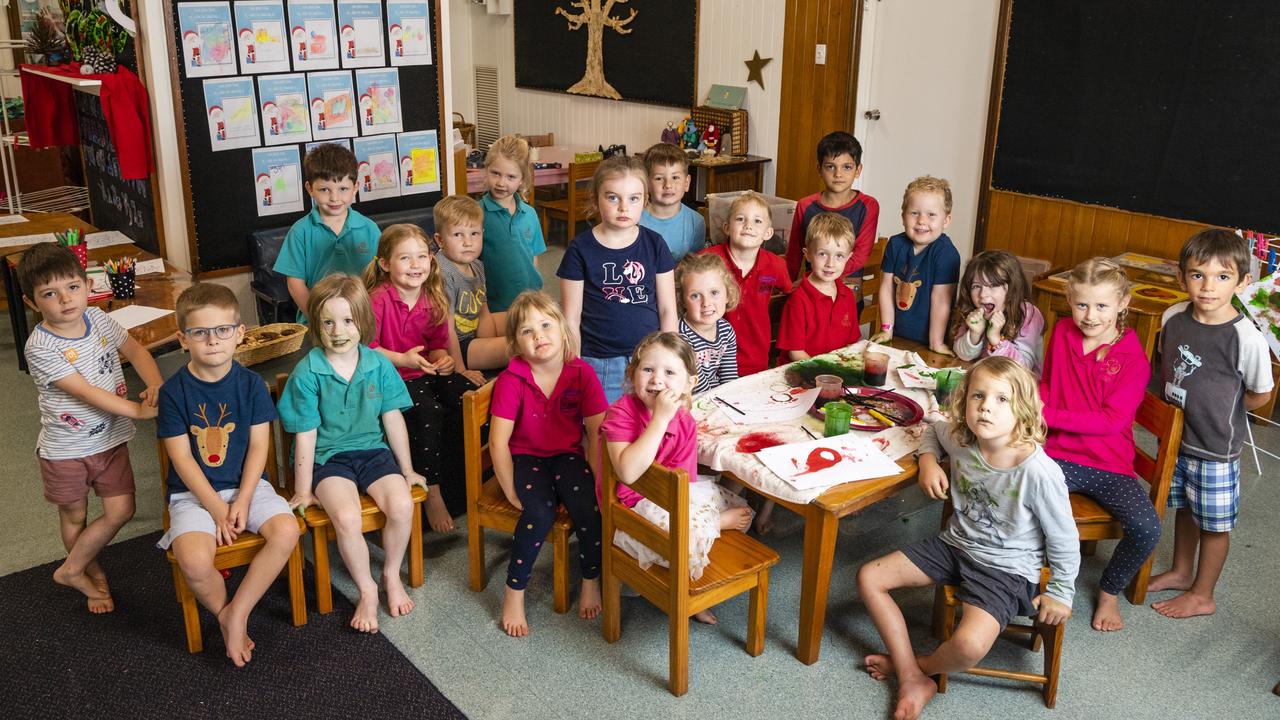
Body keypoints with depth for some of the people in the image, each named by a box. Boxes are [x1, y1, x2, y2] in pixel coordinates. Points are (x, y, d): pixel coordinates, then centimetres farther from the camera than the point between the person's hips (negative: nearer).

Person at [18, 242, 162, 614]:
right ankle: (93, 574, 38)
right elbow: (84, 391, -26)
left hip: (110, 440, 4)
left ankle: (70, 570, 26)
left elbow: (134, 349, 2)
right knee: (75, 517, 15)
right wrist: (138, 410, -28)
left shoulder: (98, 319, -7)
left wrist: (155, 383, -18)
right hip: (66, 449, -4)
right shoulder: (40, 347, -22)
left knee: (121, 512, 5)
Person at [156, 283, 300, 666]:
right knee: (194, 562, -29)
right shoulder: (174, 391, -7)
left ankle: (238, 612, -9)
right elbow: (182, 459, -8)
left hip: (247, 485, 2)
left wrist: (242, 502, -14)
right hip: (194, 492, -2)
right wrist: (217, 509, -14)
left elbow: (259, 447, -2)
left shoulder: (251, 384, -2)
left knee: (286, 531, -26)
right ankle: (224, 615, 4)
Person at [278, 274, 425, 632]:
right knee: (347, 518, -29)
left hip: (373, 450, 3)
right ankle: (367, 590, -3)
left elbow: (393, 419, 5)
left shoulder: (379, 365, -3)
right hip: (327, 458, -3)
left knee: (402, 506, -22)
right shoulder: (308, 373, -12)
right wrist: (303, 490, -3)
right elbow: (306, 434, -8)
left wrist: (407, 469, 11)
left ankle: (391, 575, 7)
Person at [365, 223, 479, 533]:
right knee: (427, 411, -31)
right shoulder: (378, 299, -14)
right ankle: (432, 494, -17)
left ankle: (453, 484, 1)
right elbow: (365, 346, -16)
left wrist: (442, 357, -6)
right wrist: (403, 360, -24)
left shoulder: (433, 297, 6)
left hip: (426, 372, 6)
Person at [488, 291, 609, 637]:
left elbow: (597, 433, -8)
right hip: (525, 457, -2)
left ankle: (591, 580, 1)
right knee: (540, 511, -29)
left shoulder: (582, 373, -8)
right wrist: (511, 492, -17)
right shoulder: (511, 380, -14)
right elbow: (498, 441, -16)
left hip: (567, 456, 2)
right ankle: (514, 593, -10)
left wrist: (598, 480, -16)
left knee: (589, 504, -25)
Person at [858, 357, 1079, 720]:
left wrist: (1061, 593, -3)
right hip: (956, 544, 6)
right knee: (869, 577, -2)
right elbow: (933, 431, 17)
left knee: (969, 645, -31)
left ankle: (911, 665, 6)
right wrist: (928, 459, -3)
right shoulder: (960, 439, -11)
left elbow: (1063, 538, -12)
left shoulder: (1039, 472, -26)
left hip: (1006, 568, -6)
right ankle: (914, 682, 3)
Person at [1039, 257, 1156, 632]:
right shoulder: (1062, 333, 5)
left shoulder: (1133, 358, -8)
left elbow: (1111, 420, -15)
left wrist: (1050, 416, -21)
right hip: (1059, 456, 2)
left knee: (1146, 529, -24)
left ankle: (1110, 590, 9)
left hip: (1110, 464, -2)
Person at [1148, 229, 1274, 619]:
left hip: (1215, 447, -5)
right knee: (1185, 508, 24)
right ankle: (1181, 572, 44)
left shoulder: (1246, 338, -23)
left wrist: (1216, 411, -3)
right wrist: (1180, 404, 3)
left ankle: (1202, 595, 28)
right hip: (1176, 435, 5)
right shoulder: (1173, 317, -8)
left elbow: (1260, 394, -10)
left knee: (1215, 523, 12)